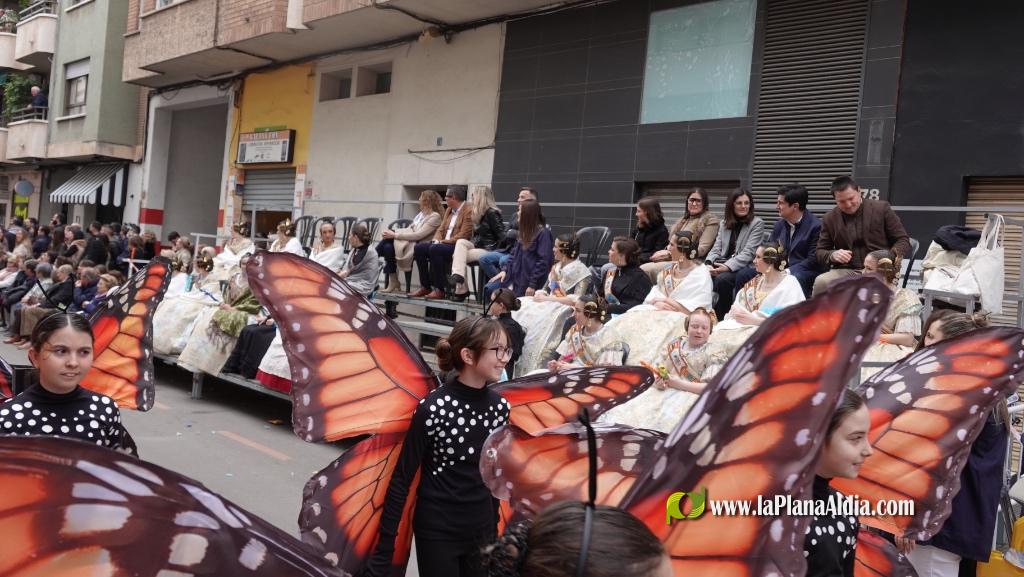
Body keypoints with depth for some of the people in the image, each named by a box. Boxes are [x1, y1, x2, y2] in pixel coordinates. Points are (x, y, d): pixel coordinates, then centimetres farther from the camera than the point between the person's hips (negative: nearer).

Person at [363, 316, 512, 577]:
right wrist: (384, 549, -13)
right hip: (436, 532, -5)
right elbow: (402, 478, -14)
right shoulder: (433, 408, -19)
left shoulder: (499, 406, -2)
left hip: (481, 530, 5)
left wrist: (494, 525, 16)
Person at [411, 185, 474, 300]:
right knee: (419, 247, -10)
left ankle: (440, 290, -27)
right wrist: (436, 240, -5)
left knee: (435, 249, -33)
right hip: (444, 244, 9)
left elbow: (462, 236, -18)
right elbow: (441, 229, 16)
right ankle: (425, 287, -7)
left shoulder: (468, 211, -10)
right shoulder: (449, 210, 20)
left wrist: (443, 241, -16)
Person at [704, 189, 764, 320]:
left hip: (743, 268, -4)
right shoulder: (724, 224, 20)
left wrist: (728, 266, -21)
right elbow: (716, 249, 13)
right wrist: (708, 263, -10)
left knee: (722, 279, -35)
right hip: (723, 266, 4)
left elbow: (748, 253, -8)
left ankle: (722, 317, -19)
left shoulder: (757, 223, 2)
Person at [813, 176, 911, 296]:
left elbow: (903, 240, 7)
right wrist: (833, 255, -12)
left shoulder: (882, 208, 4)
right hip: (846, 271, 1)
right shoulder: (829, 219, 9)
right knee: (820, 282, -30)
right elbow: (820, 252, 12)